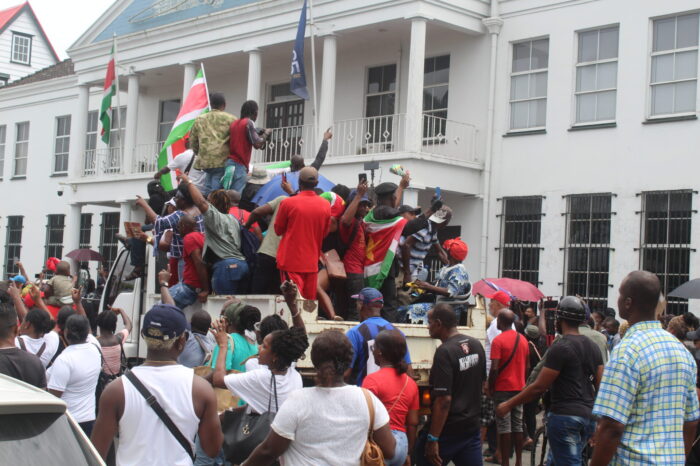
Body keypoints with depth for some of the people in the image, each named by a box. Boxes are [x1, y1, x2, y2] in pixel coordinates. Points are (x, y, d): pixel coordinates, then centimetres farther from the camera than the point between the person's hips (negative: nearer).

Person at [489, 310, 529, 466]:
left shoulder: (498, 340, -13)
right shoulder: (523, 339, 7)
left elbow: (494, 368, -18)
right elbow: (527, 366, 13)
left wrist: (490, 387, -6)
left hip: (503, 388, -6)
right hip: (519, 388, 6)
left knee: (504, 427, -3)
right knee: (518, 425, 11)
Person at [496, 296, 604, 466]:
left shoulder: (560, 348, -13)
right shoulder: (592, 346, 10)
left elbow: (539, 387, -14)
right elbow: (600, 386, 11)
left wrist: (509, 405, -6)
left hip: (565, 416, -8)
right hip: (588, 417, 8)